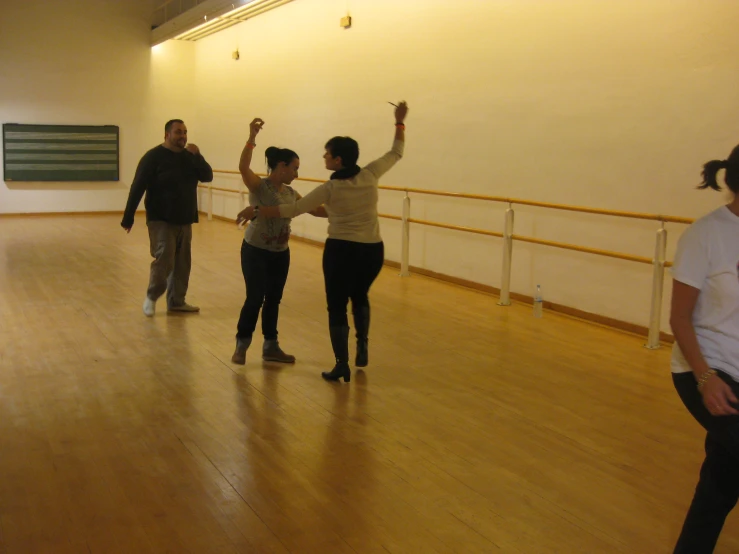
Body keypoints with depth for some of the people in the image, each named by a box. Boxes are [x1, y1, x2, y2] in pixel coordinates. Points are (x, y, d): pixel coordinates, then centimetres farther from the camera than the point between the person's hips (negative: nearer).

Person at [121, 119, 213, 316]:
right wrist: (128, 217, -13)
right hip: (161, 220, -6)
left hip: (185, 221, 6)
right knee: (164, 260, -14)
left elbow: (207, 176, -3)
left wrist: (197, 156, -17)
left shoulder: (189, 156, 8)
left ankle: (176, 301, 22)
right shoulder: (153, 157, -10)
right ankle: (152, 296, 9)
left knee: (182, 263, 10)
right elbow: (137, 188, -11)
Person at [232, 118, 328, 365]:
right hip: (255, 251, -6)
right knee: (255, 298, -6)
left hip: (280, 253, 7)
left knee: (274, 299, 11)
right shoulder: (259, 186, -13)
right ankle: (241, 345, 11)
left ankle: (271, 346, 23)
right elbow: (243, 167, -31)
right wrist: (252, 137, -39)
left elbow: (315, 209, 11)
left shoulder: (290, 193, 6)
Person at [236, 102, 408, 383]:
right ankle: (362, 347, 21)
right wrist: (400, 121, 20)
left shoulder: (330, 188, -12)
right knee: (360, 297, 29)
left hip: (341, 251, -4)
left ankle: (341, 365, 6)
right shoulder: (370, 175, -3)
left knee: (337, 307, 8)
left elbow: (292, 209, -13)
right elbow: (396, 153, 12)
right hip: (373, 251, 4)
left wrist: (256, 210, -7)